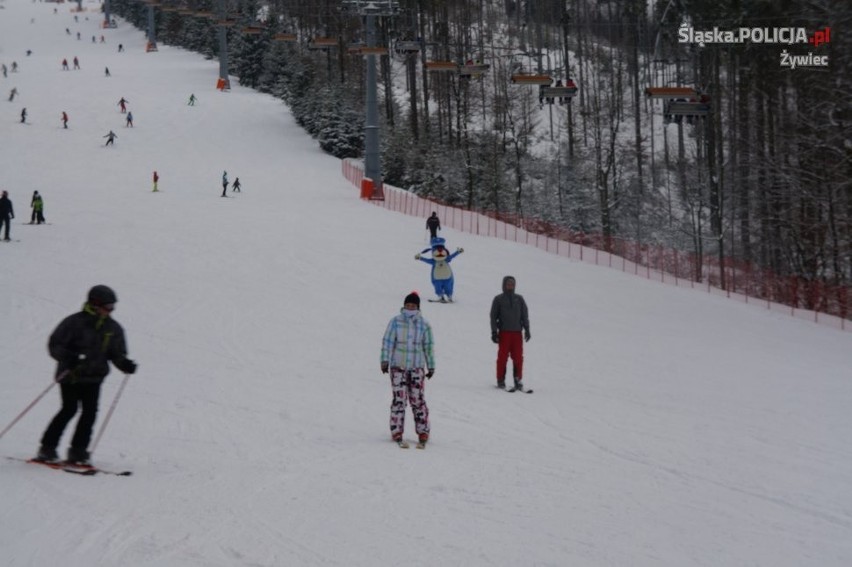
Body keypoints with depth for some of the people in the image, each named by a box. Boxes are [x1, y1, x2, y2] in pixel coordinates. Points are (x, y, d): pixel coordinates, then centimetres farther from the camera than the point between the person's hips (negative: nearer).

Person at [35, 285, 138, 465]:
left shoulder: (113, 328, 7)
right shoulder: (74, 323, -9)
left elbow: (117, 354, 15)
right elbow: (54, 344, -8)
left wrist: (125, 364, -7)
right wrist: (69, 358, -25)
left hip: (94, 377, 5)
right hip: (70, 375, -5)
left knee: (90, 411, -8)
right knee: (70, 409, -14)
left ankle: (78, 451, 3)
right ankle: (47, 448, -3)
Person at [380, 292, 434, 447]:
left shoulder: (424, 325, 4)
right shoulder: (395, 322, 1)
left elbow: (428, 346, 9)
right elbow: (387, 341, 1)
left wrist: (431, 367, 11)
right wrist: (385, 360, -7)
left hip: (417, 367, 1)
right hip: (398, 366, 0)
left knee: (417, 399, -1)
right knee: (399, 399, -3)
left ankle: (423, 432, 7)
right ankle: (396, 431, 3)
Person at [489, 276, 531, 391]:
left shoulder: (519, 299, 12)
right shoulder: (498, 299, 5)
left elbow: (525, 315, 13)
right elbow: (493, 316, 5)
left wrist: (527, 329, 4)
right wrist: (494, 332, -3)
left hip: (517, 332, 2)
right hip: (504, 332, -2)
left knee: (518, 357, -2)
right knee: (503, 357, -3)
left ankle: (518, 380, 4)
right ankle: (501, 381, 4)